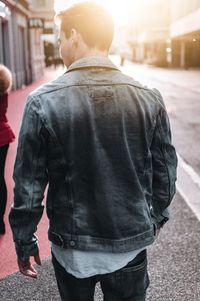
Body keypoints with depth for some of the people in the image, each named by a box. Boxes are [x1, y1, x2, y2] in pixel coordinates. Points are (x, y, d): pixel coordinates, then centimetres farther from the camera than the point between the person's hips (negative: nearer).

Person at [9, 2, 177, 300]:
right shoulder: (149, 99, -10)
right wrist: (156, 216, 16)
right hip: (131, 246, 1)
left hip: (72, 249, -1)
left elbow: (28, 184, -11)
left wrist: (24, 241, 3)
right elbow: (164, 172, 0)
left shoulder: (43, 101, -15)